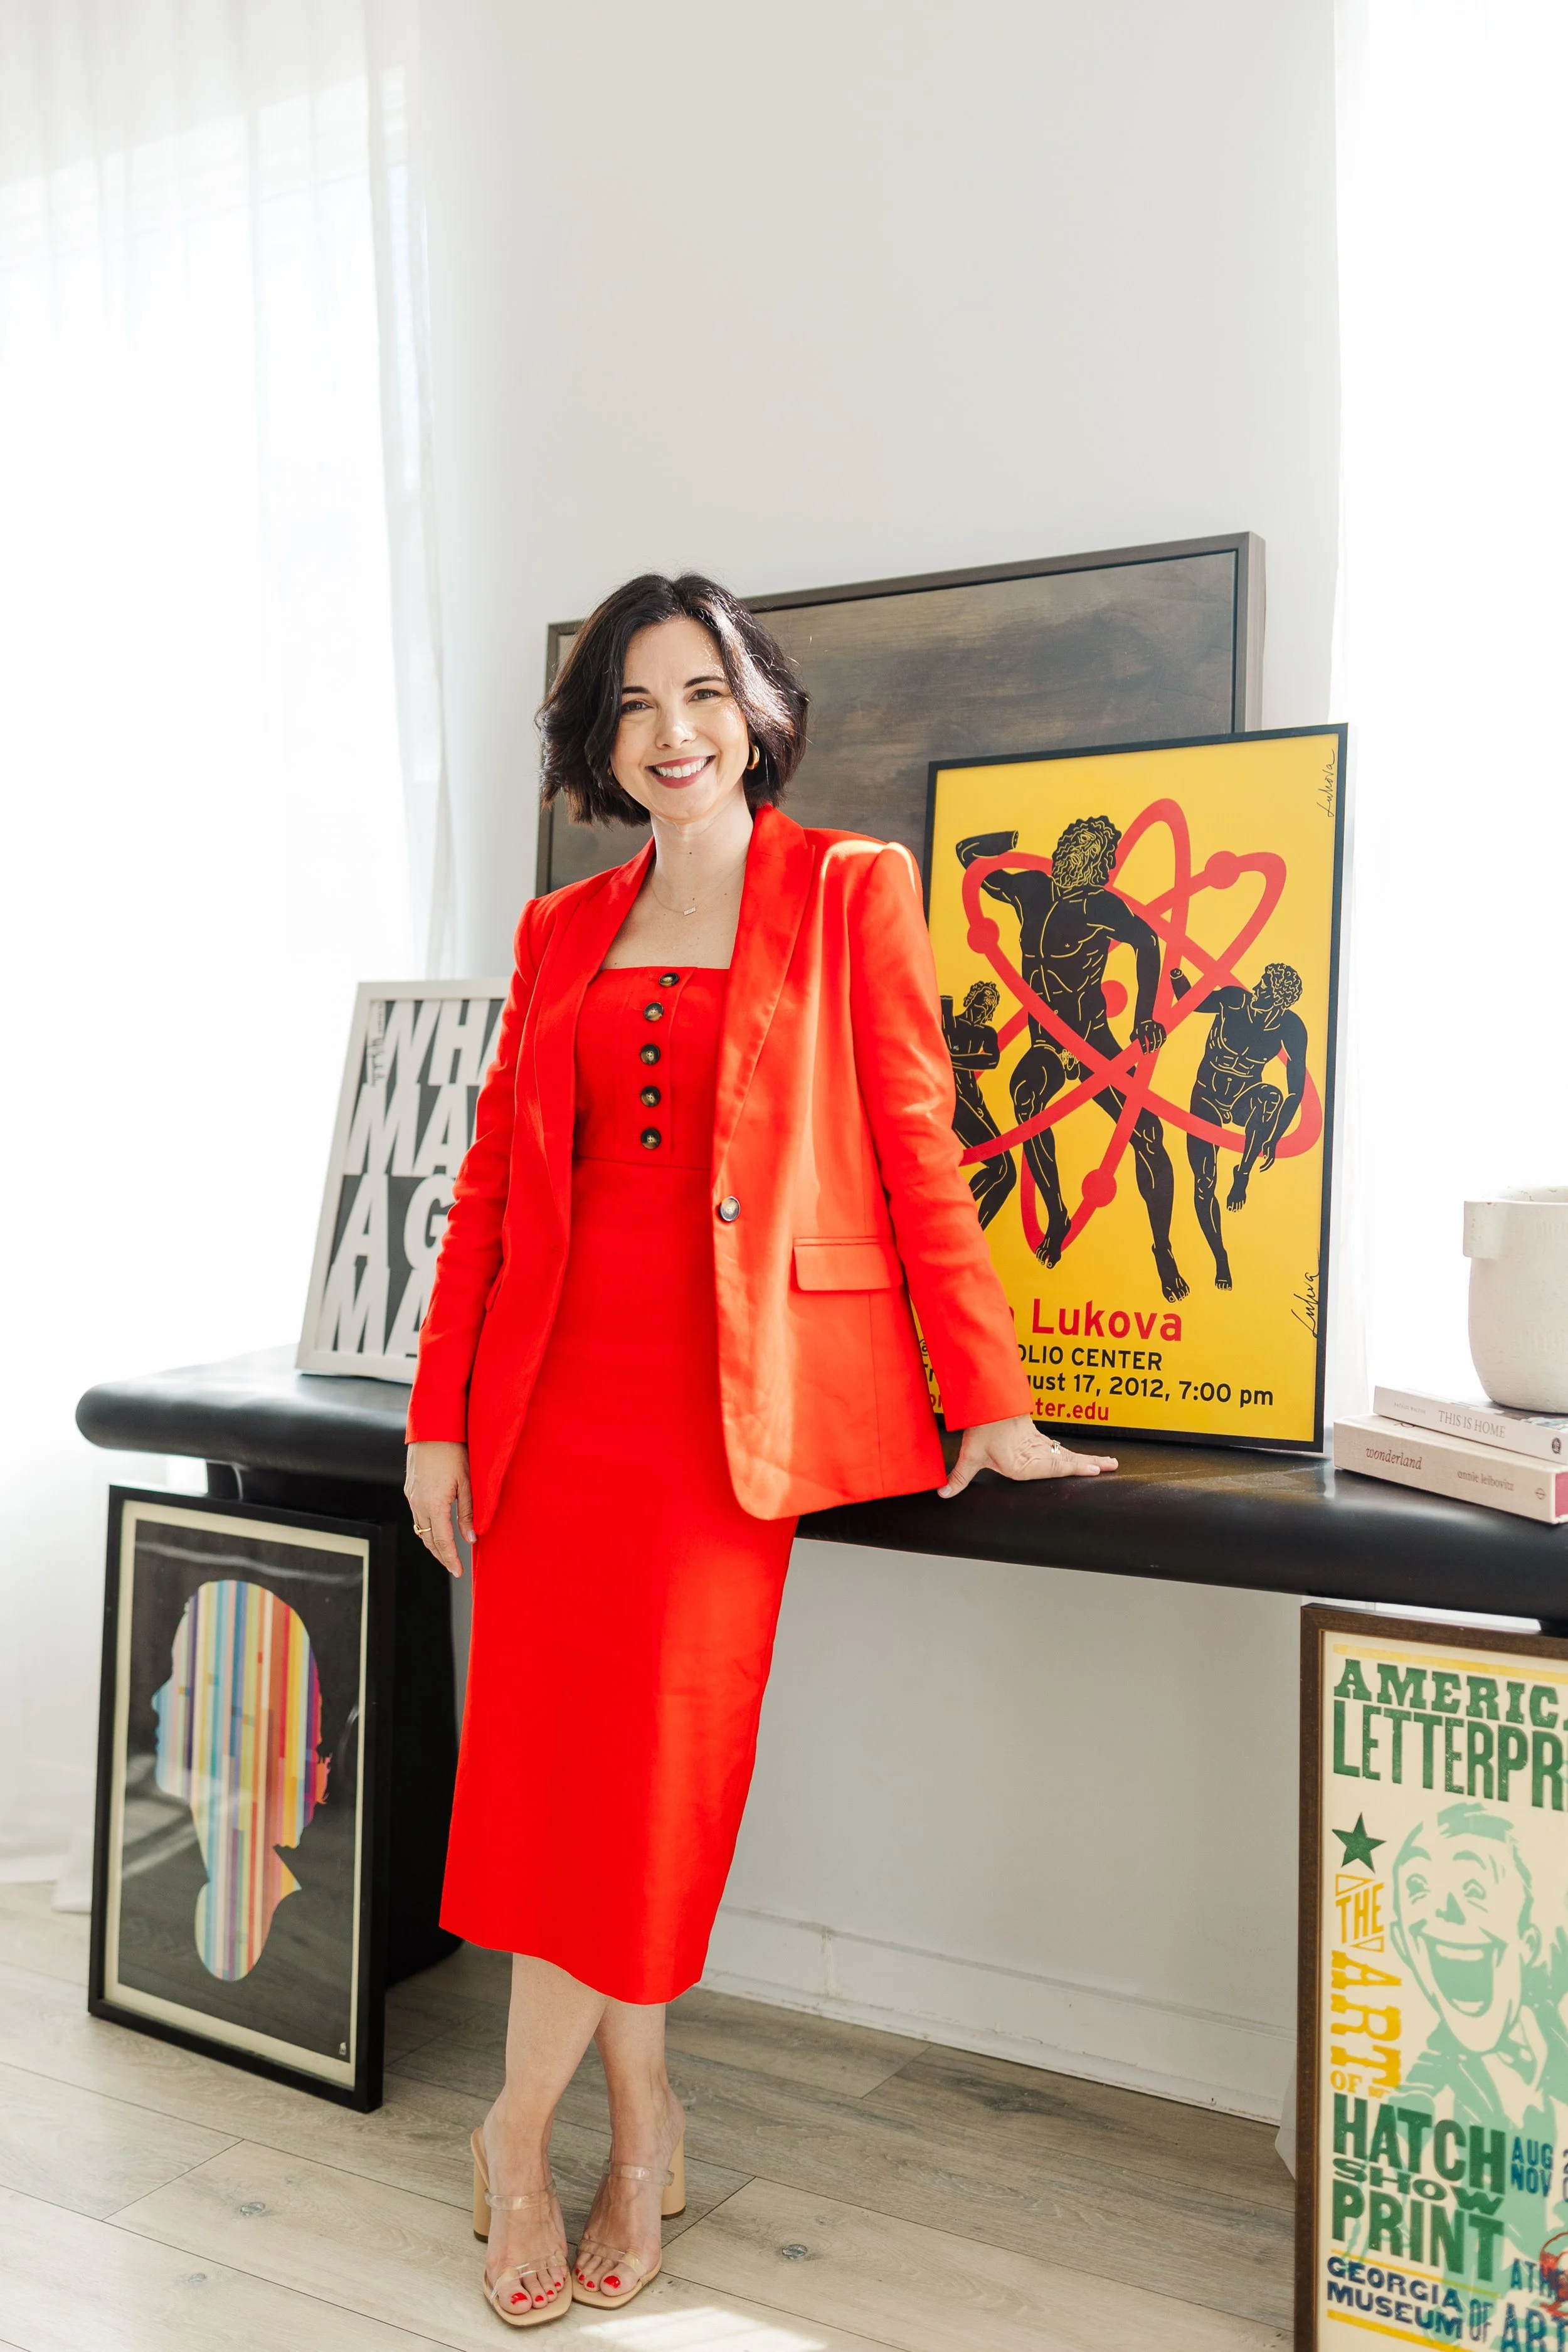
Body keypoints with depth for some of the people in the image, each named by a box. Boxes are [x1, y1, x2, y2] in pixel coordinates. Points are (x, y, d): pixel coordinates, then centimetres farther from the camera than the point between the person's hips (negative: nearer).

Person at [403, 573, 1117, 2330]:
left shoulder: (851, 889, 2)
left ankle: (525, 2127, 15)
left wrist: (990, 1401, -6)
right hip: (557, 1381, 4)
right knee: (552, 1740, 0)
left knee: (657, 1747, -6)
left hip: (735, 1389, -4)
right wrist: (439, 1412, 8)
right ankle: (639, 2122, 18)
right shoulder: (563, 931, 14)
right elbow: (493, 1177, 13)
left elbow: (916, 1142, -2)